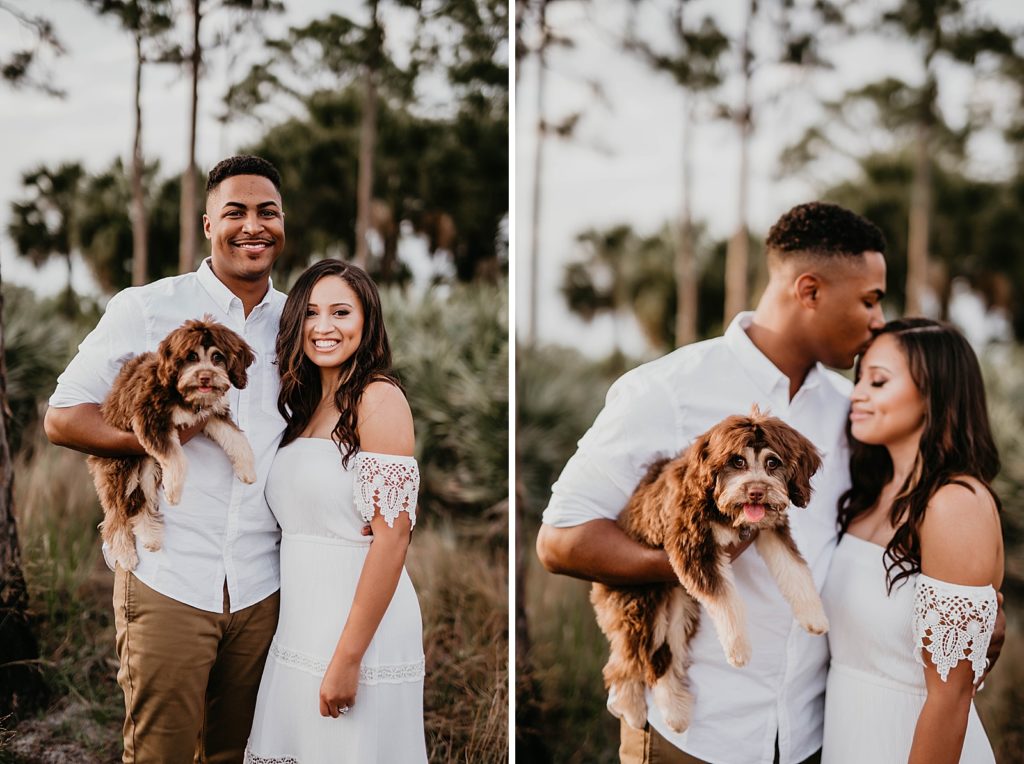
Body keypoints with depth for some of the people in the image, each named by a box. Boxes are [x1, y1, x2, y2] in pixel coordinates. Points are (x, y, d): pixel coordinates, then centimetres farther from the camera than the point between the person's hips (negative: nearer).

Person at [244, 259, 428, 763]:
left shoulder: (379, 399, -10)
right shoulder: (305, 405, 13)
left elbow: (392, 534, -17)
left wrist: (348, 657, -20)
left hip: (360, 625, -7)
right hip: (299, 627, 7)